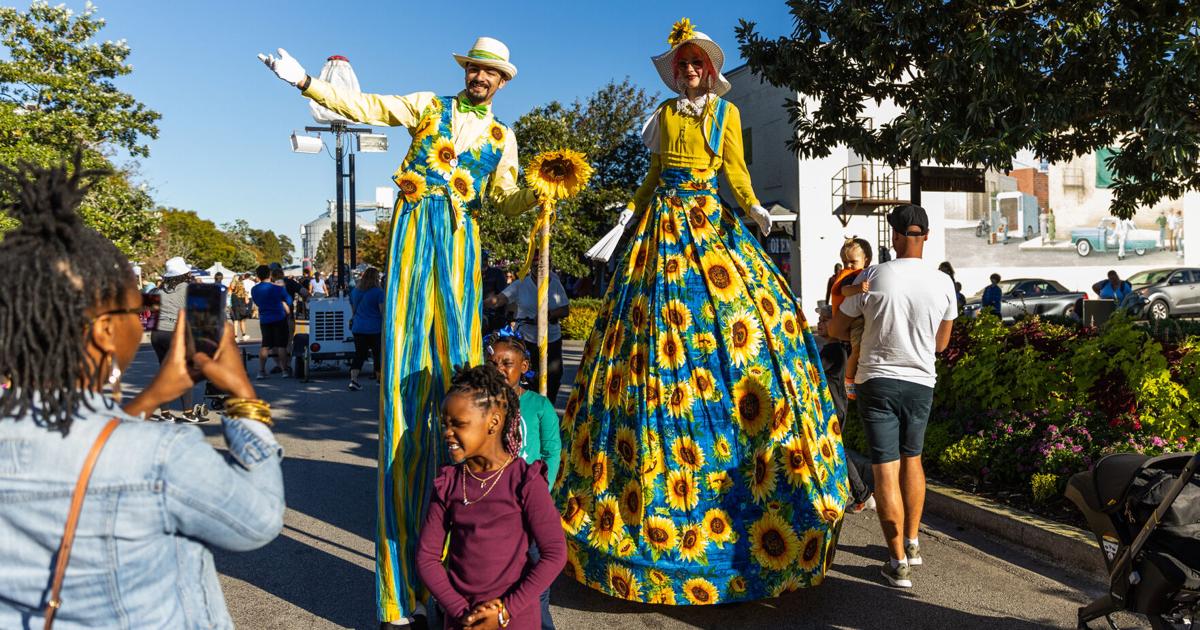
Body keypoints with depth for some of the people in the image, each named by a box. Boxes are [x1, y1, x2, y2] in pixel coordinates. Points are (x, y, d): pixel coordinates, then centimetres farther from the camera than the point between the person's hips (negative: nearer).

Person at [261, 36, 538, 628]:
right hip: (415, 230, -1)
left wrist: (540, 191, -10)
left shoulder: (501, 138, 15)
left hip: (461, 241, 2)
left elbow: (506, 200, 8)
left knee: (457, 358, -2)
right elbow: (365, 107, 7)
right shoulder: (429, 106, 13)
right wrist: (307, 82, -1)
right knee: (407, 365, -5)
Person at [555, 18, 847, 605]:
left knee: (733, 322, -11)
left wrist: (752, 207, -14)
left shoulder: (726, 112, 8)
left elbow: (735, 170, 0)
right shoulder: (665, 113, 16)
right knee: (655, 319, -3)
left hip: (711, 221, -2)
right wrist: (636, 213, 19)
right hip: (663, 224, 3)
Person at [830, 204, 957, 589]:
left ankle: (898, 561, 2)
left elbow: (836, 329, 2)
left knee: (885, 469, 0)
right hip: (921, 382, 3)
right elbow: (941, 344, 10)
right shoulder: (943, 283, -2)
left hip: (878, 380, -3)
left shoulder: (873, 277, -9)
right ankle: (912, 543, 32)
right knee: (912, 459, 21)